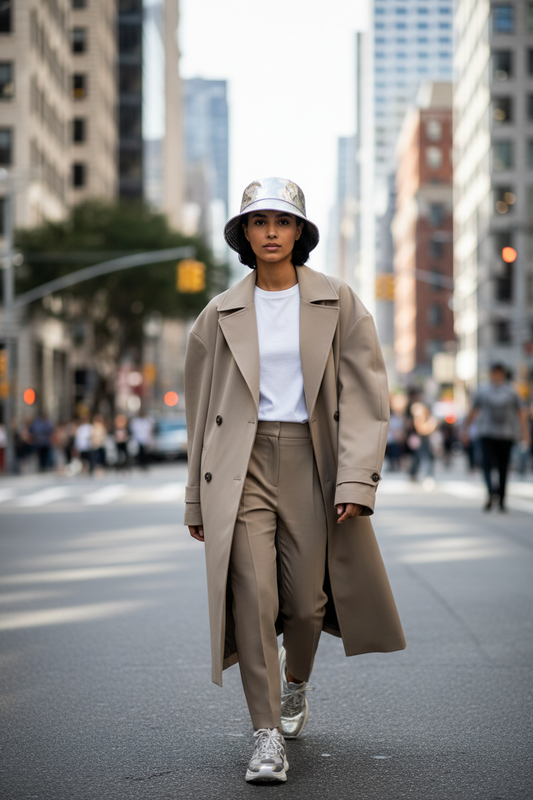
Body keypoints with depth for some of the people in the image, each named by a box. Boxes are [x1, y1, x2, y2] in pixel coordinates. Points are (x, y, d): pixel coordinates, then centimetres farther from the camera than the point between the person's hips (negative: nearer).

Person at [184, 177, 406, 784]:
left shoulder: (338, 303, 4)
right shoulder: (221, 315, 7)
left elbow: (365, 396, 0)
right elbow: (200, 410, 13)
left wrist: (356, 480, -11)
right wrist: (196, 500, 12)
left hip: (310, 461, 0)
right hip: (243, 465, 0)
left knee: (306, 601, 4)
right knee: (253, 595, -13)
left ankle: (295, 685, 37)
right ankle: (267, 735, -5)